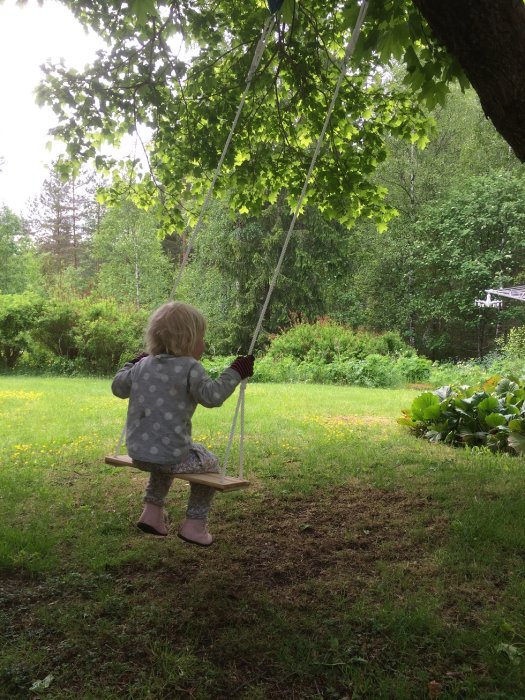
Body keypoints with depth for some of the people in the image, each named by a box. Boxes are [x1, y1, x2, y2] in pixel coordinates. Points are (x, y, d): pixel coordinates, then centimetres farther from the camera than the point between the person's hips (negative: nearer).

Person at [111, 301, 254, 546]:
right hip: (171, 454, -7)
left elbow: (118, 387, 22)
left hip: (137, 452, 7)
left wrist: (131, 365, 39)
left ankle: (152, 510, 36)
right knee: (209, 463, 20)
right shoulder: (189, 368, -11)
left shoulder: (142, 365, 9)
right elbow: (211, 396, -20)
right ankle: (195, 524, 21)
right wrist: (235, 372, -10)